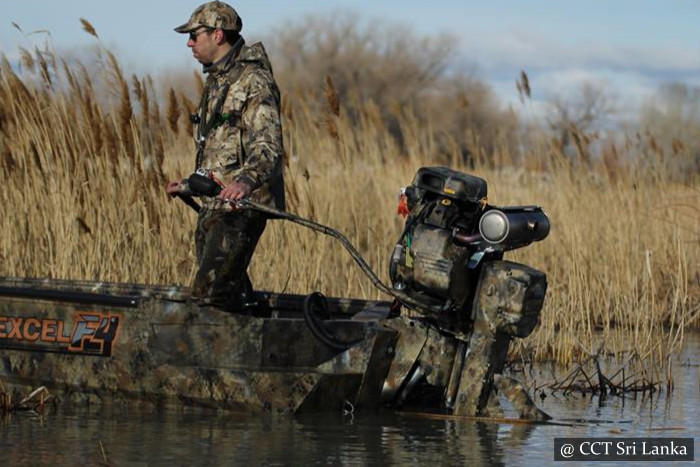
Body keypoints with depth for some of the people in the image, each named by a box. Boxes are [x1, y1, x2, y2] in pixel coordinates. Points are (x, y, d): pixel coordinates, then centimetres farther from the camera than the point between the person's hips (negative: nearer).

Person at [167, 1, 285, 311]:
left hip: (241, 206, -10)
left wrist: (247, 180, -44)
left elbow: (268, 144, -26)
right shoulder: (216, 81, 20)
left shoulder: (253, 81, -12)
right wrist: (190, 185, 36)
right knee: (230, 294, 10)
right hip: (213, 206, 10)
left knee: (209, 295, -19)